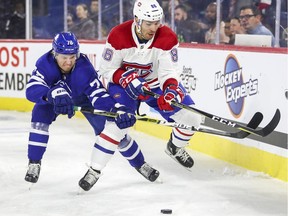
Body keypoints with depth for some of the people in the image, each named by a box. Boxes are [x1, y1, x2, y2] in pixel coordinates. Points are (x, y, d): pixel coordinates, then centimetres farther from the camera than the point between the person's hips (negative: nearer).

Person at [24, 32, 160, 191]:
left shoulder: (84, 69, -38)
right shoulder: (46, 64, -35)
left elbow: (99, 95, -41)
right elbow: (31, 89, -47)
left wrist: (118, 110, -59)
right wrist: (54, 93, -66)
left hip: (85, 99, -1)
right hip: (55, 100, 1)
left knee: (114, 127, -11)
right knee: (40, 113, -26)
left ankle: (140, 164, 10)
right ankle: (34, 163, -11)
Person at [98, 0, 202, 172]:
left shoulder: (168, 38, -22)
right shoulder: (118, 36, -25)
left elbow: (169, 71, -24)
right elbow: (106, 69, -14)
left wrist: (172, 88, -45)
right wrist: (125, 79, -31)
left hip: (157, 84, 2)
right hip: (124, 85, -2)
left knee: (192, 117, -7)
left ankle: (175, 148, 24)